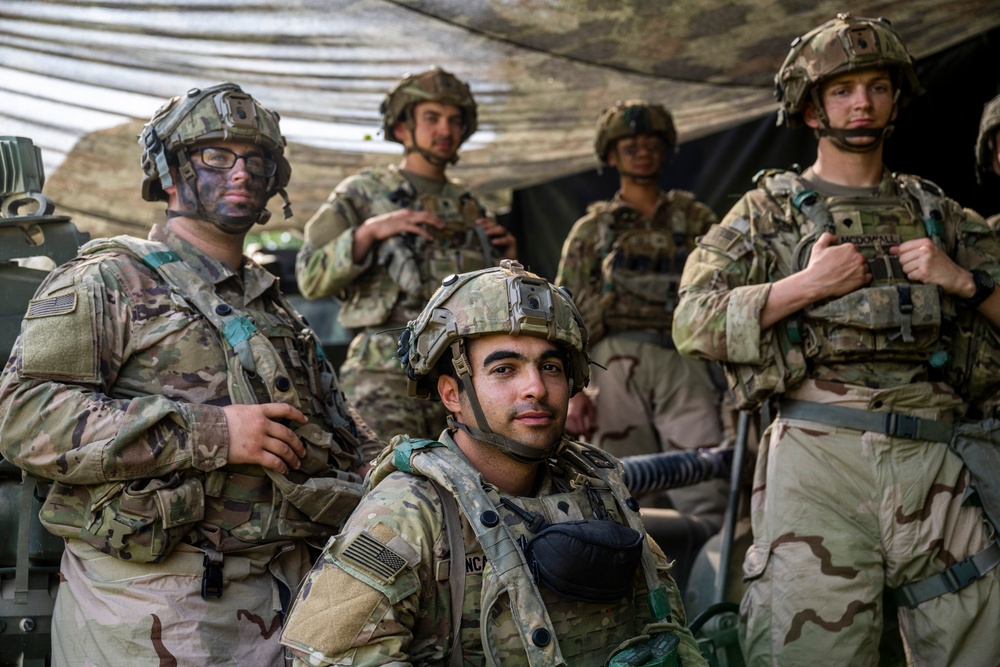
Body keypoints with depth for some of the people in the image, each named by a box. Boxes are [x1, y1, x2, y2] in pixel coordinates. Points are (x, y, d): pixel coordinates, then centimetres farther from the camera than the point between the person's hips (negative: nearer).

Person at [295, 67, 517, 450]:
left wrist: (507, 261, 7)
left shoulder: (469, 208, 19)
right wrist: (370, 231, -16)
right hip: (387, 376, -5)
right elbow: (311, 278, -6)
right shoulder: (362, 193, 5)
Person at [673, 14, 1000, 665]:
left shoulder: (938, 214, 20)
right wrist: (805, 285, -5)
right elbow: (694, 324, 1)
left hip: (931, 459, 3)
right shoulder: (770, 211, 13)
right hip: (818, 457, -2)